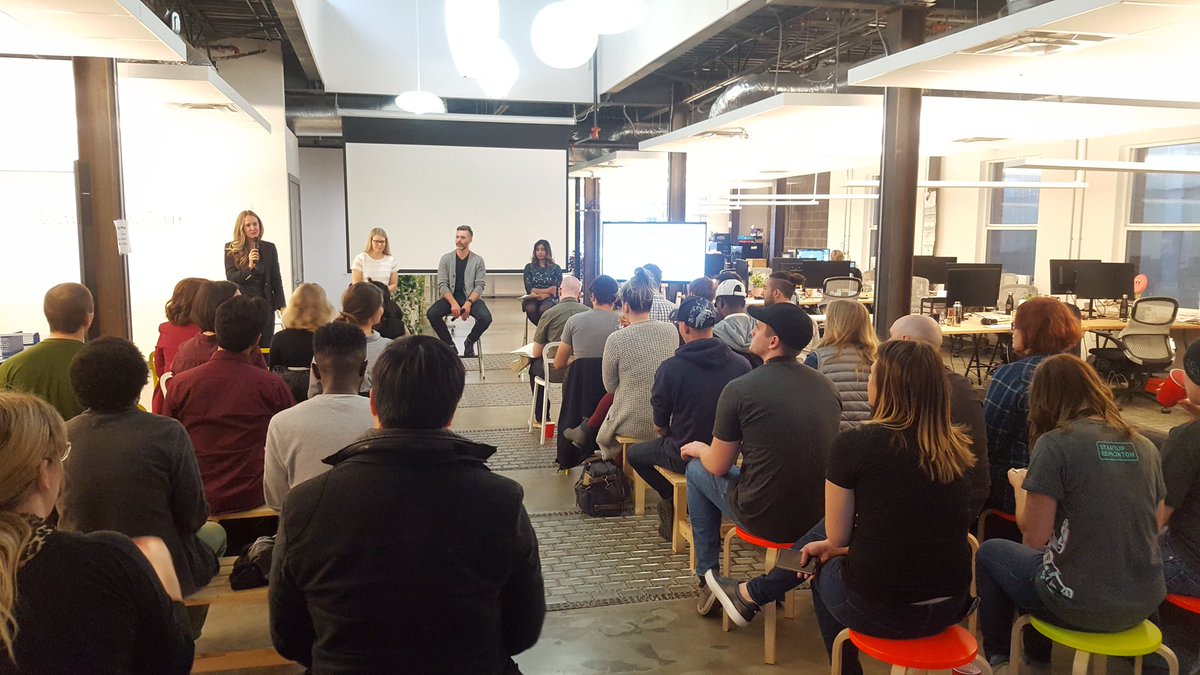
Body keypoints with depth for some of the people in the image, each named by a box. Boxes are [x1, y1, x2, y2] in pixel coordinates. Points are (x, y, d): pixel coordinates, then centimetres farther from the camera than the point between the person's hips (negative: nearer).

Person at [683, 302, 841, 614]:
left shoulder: (740, 389, -15)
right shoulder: (826, 385, 1)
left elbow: (718, 466, -7)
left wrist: (698, 448, 17)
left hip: (765, 518, -5)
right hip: (820, 516, 5)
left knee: (696, 470, 21)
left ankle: (707, 580, 27)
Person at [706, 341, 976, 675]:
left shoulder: (855, 442, -15)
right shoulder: (956, 447, 2)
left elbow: (837, 538, -4)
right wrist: (828, 543, 18)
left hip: (880, 609, -5)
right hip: (950, 607, 5)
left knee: (824, 568, 29)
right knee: (827, 547, 25)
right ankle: (752, 594, 43)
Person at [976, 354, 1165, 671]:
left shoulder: (1055, 444, -14)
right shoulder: (1145, 447, 3)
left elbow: (1034, 538, -13)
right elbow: (1146, 526, 14)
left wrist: (1020, 485, 4)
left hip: (1084, 605, -6)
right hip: (1145, 603, 6)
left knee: (990, 552, 21)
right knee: (1038, 560, 33)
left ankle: (996, 656, 35)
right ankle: (1037, 657, 48)